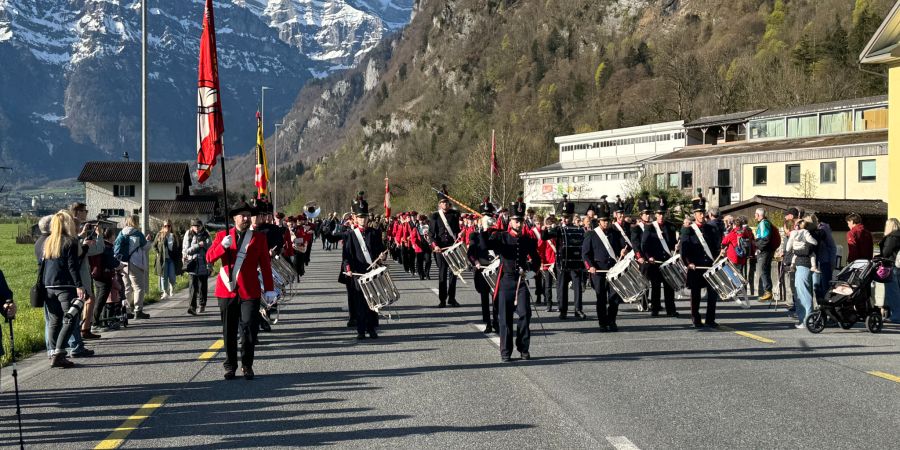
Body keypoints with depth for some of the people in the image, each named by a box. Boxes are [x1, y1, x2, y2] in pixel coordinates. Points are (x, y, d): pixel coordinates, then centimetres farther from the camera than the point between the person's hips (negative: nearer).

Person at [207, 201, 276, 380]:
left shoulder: (259, 237, 6)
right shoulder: (222, 235, 8)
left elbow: (266, 264, 6)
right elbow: (210, 258, 0)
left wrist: (269, 289, 2)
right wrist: (223, 245, -17)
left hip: (249, 291, -1)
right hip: (227, 289, 1)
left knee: (249, 329, -4)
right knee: (229, 331, 7)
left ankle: (247, 366, 9)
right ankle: (230, 366, 17)